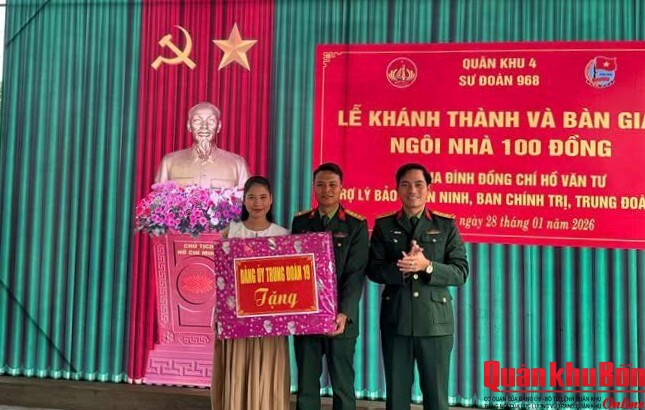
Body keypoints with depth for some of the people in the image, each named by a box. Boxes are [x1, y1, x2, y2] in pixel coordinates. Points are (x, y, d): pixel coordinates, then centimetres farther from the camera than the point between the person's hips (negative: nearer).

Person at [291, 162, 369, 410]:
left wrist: (344, 313, -23)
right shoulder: (300, 222, 7)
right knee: (306, 386, 9)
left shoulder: (356, 225, -4)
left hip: (340, 319, -2)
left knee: (343, 386, 7)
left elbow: (356, 274, -11)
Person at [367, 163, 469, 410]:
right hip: (395, 319, 1)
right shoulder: (383, 225, 6)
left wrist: (427, 266, -19)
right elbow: (373, 270, 0)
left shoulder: (446, 225, 4)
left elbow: (460, 272, -2)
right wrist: (401, 268, -19)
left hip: (435, 320, -1)